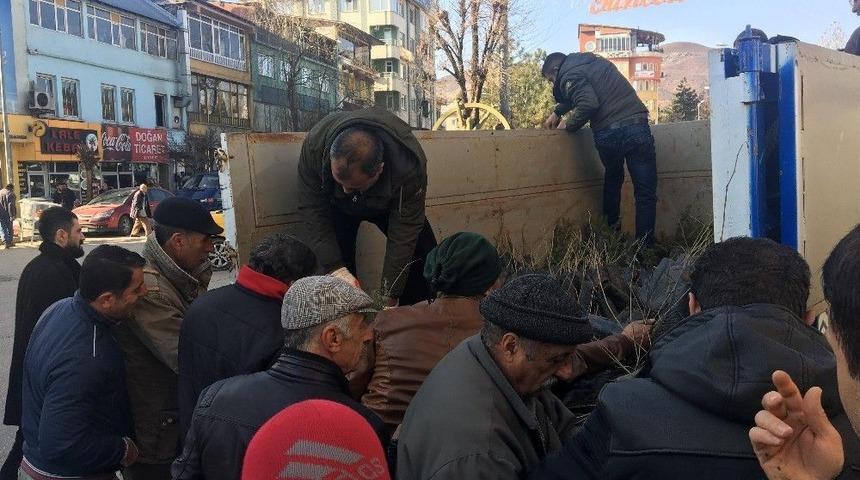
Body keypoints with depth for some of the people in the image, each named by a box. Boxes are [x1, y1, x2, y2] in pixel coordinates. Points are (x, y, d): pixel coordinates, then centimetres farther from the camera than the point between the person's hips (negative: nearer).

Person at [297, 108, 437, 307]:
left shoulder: (410, 166, -42)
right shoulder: (314, 144, -39)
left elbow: (403, 235, -34)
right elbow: (313, 211, -30)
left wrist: (390, 299, -33)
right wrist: (336, 268, -38)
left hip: (388, 204, 0)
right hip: (338, 206, 0)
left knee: (424, 256, -9)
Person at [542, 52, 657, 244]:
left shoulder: (569, 76, 0)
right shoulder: (591, 60, 24)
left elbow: (588, 104, -16)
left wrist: (570, 126, -1)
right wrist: (557, 112, 40)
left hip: (607, 134, -4)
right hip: (637, 126, 4)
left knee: (613, 180, 23)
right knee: (645, 193, 2)